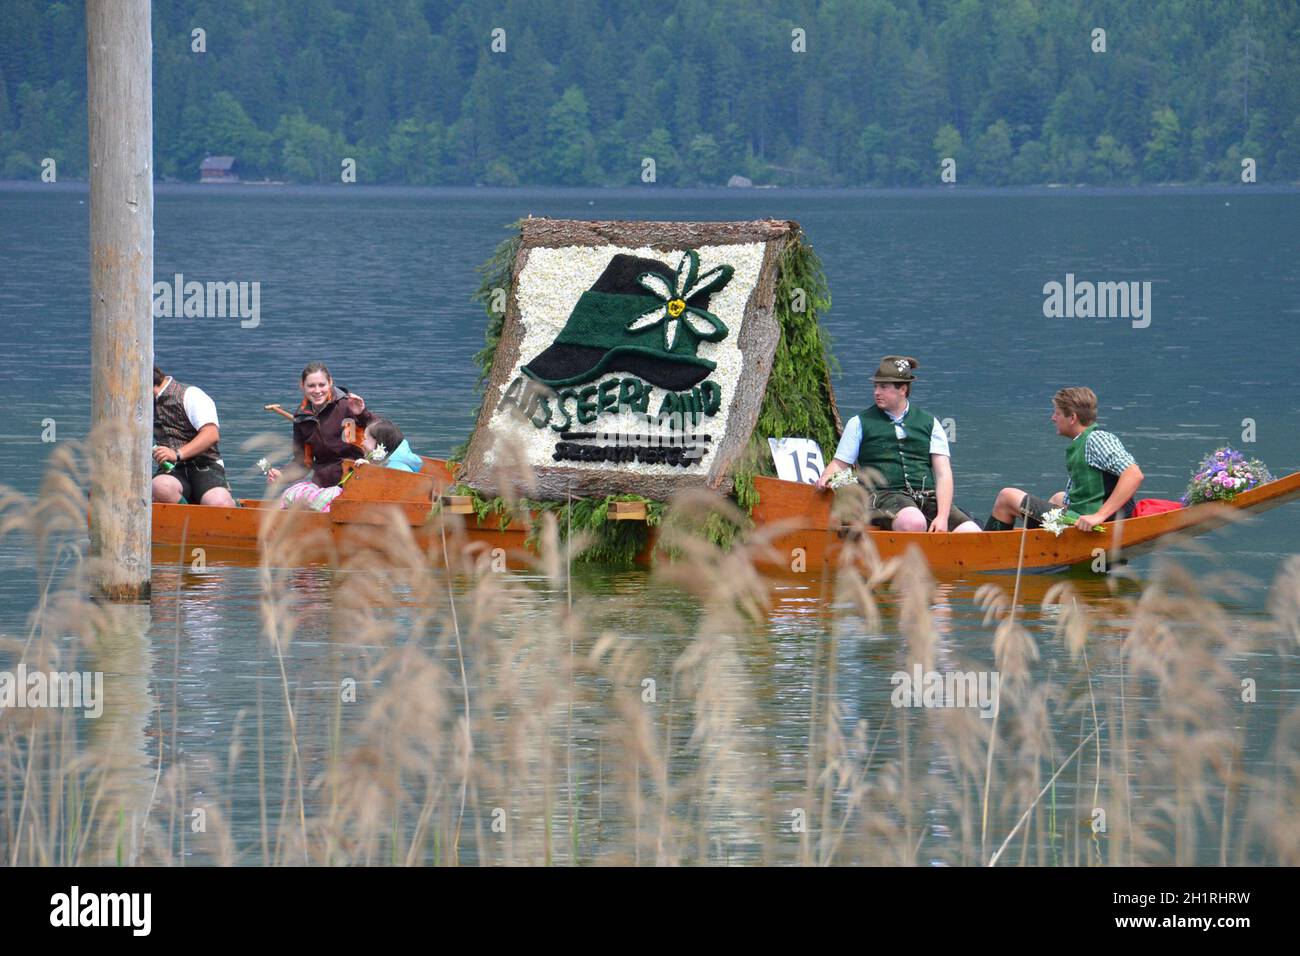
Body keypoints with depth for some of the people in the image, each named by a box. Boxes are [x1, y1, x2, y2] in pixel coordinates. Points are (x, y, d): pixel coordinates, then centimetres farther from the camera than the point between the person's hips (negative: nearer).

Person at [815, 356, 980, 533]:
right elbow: (839, 464, 15)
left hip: (928, 497, 2)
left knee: (972, 534, -24)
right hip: (883, 495, -2)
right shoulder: (859, 424, 15)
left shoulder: (929, 423, 16)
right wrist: (826, 479, -11)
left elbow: (943, 473, 7)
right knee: (913, 523, -39)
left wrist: (942, 517, -8)